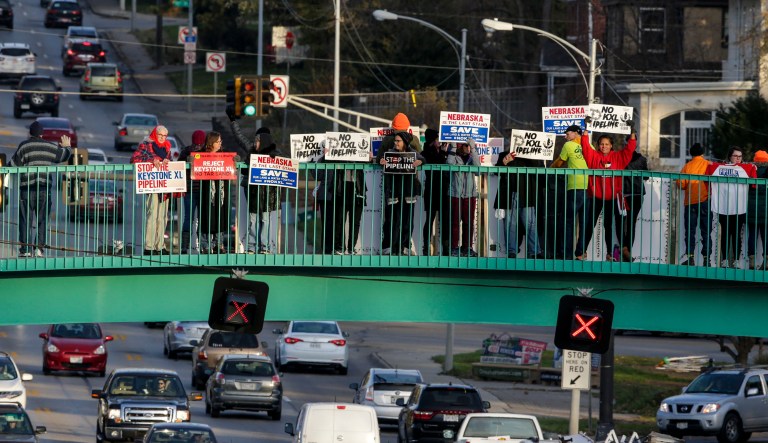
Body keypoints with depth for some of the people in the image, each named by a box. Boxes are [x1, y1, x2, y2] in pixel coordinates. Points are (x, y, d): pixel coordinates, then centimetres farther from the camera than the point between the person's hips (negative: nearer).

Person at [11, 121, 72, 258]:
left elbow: (13, 164, -4)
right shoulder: (50, 146, 6)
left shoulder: (23, 146, -3)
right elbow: (64, 155, 21)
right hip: (45, 186, 2)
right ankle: (40, 248, 3)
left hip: (27, 188, -2)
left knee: (26, 220, 1)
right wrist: (67, 147, 43)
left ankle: (25, 250, -3)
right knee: (42, 220, 9)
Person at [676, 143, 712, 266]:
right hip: (705, 200, 0)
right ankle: (706, 258, -1)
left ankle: (690, 257, -6)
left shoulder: (687, 166, 0)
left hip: (690, 201, 0)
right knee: (706, 231, 4)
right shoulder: (709, 165, -1)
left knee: (690, 231, 4)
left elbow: (681, 184, -5)